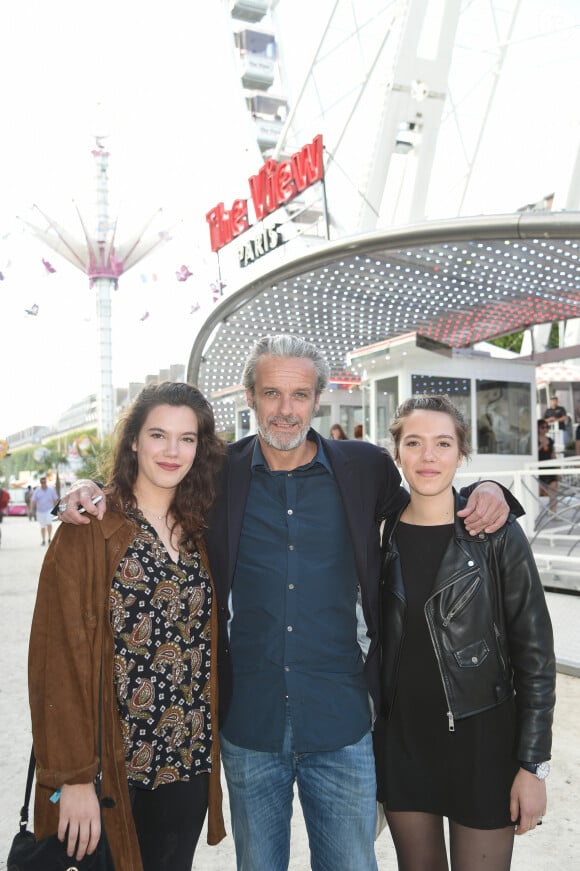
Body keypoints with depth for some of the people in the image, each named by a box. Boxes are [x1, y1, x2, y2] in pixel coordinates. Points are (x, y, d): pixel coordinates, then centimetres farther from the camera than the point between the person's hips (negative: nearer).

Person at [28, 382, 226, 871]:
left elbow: (208, 642, 10)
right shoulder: (89, 531, -12)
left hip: (188, 760, 5)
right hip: (112, 765, -5)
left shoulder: (199, 532, 5)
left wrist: (211, 743, 4)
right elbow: (61, 655, -15)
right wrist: (74, 777, -17)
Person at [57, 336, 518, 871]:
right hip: (248, 729, 1)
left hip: (341, 728, 0)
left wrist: (486, 493, -4)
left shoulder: (365, 468, -1)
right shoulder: (220, 474, -1)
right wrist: (91, 491, -6)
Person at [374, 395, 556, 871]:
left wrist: (533, 764, -9)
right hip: (401, 738, 3)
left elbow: (535, 651, -8)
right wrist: (368, 725, 9)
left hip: (481, 740, -3)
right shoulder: (382, 532, -1)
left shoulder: (496, 534, -10)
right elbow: (376, 639, 9)